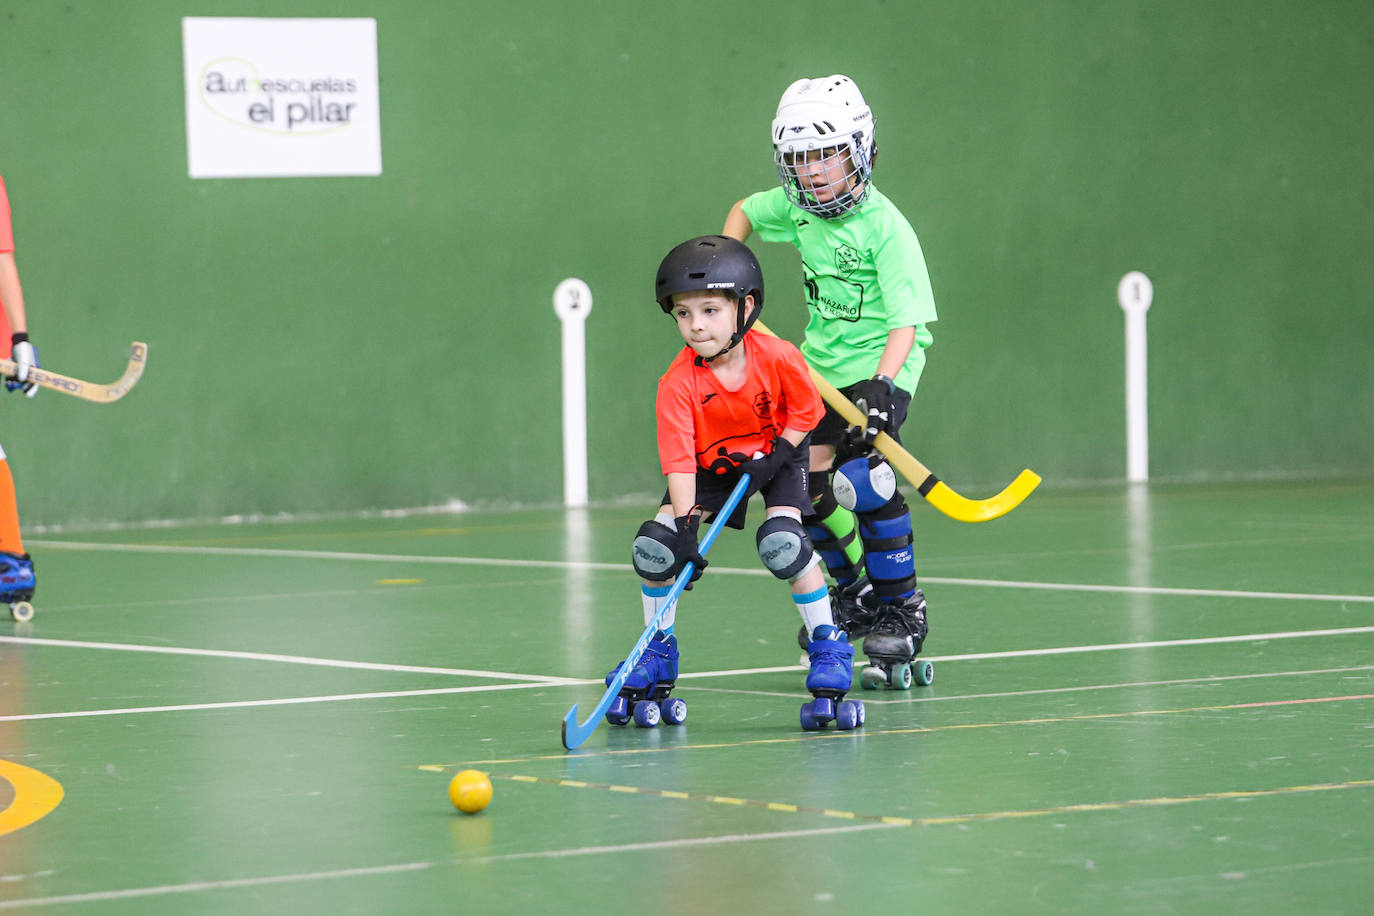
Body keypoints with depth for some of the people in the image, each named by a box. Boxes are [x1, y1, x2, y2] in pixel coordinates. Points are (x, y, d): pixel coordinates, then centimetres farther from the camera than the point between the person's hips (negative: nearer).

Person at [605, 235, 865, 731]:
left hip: (774, 454, -2)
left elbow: (806, 410, -8)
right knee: (654, 543, -13)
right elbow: (678, 458, -29)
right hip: (710, 464, 2)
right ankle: (658, 655, 9)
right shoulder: (678, 383, -27)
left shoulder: (778, 358, -27)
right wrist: (684, 523, -39)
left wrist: (773, 456, -21)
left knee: (782, 541, -26)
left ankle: (828, 649, -8)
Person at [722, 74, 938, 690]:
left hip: (880, 365, -6)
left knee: (865, 479, -23)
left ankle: (902, 610, -7)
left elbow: (905, 326, -27)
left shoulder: (885, 228, -22)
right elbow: (744, 213, 20)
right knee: (807, 485, 0)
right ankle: (855, 591, 26)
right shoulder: (797, 206, -4)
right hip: (822, 362, 7)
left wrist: (880, 388, -39)